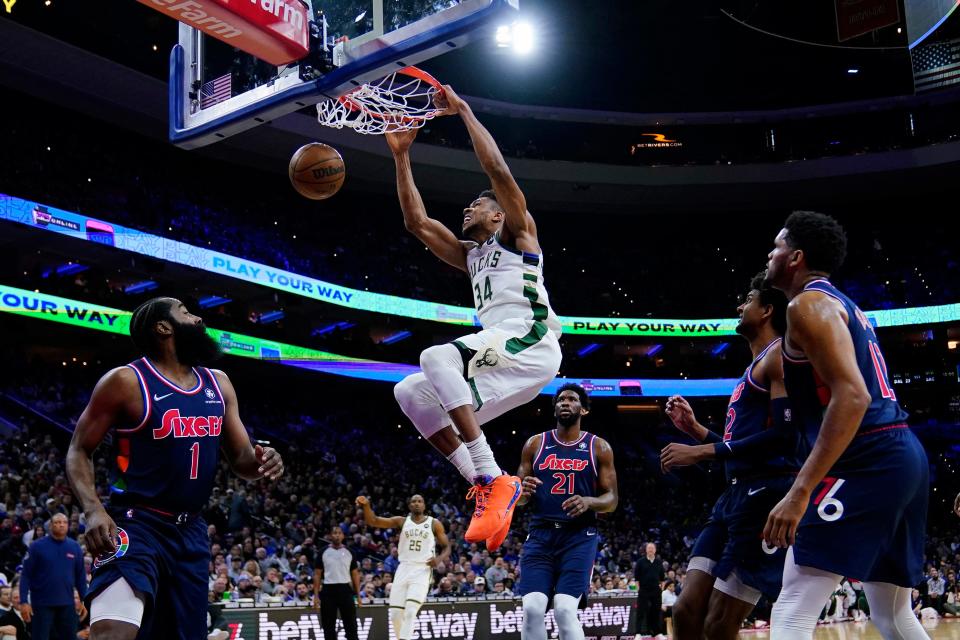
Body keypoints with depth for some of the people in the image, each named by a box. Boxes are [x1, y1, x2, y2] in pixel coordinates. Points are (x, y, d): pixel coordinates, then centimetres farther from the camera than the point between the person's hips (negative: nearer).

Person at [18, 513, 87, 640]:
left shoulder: (75, 547, 4)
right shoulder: (37, 546, -5)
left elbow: (80, 576, 9)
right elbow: (26, 575, -6)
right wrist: (24, 602, -12)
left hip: (67, 604, 3)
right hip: (42, 604, -3)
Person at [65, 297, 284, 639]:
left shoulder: (218, 384, 9)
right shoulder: (126, 381, -9)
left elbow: (241, 457, 14)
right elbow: (78, 451, -6)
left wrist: (260, 462, -10)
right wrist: (93, 509, -23)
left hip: (191, 530, 7)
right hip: (136, 524, -7)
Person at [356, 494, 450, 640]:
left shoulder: (435, 524, 4)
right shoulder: (401, 521, 7)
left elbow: (446, 548, 9)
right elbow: (373, 521, -2)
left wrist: (439, 559, -13)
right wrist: (366, 505, -22)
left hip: (422, 570, -3)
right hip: (404, 569, 3)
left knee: (410, 611, -20)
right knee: (395, 614, 0)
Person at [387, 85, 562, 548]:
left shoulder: (516, 232, 13)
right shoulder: (470, 254, 33)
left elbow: (497, 170, -3)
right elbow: (416, 222, 28)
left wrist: (463, 111, 2)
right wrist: (401, 156, 27)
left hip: (531, 342, -8)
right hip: (504, 357, 8)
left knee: (437, 357, -29)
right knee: (411, 393, -2)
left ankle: (491, 479, -33)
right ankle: (488, 487, -12)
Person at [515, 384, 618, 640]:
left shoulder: (599, 447, 6)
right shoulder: (535, 444, 11)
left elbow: (612, 498, 5)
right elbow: (518, 495, 13)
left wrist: (588, 502, -17)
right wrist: (523, 491, -13)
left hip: (579, 536, -2)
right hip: (540, 534, 2)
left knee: (565, 610, -17)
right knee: (532, 609, -13)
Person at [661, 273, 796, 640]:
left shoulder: (780, 353, -6)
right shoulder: (754, 368, 25)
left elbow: (784, 437, -19)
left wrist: (701, 452, -17)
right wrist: (693, 428, 18)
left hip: (766, 495, -10)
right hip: (736, 496, 10)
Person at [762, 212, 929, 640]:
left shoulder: (809, 303, -7)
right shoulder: (844, 305, 24)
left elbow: (852, 397, -20)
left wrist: (800, 492, -25)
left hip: (867, 460, -10)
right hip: (903, 454, 10)